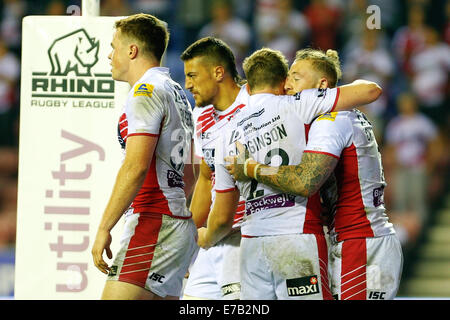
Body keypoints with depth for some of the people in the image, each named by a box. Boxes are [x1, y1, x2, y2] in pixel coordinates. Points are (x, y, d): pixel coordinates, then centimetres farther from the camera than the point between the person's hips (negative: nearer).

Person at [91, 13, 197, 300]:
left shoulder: (146, 90, -9)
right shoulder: (176, 93, 22)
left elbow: (135, 168, -19)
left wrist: (104, 228, -19)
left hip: (153, 223, -10)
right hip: (182, 223, 10)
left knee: (116, 297, -16)